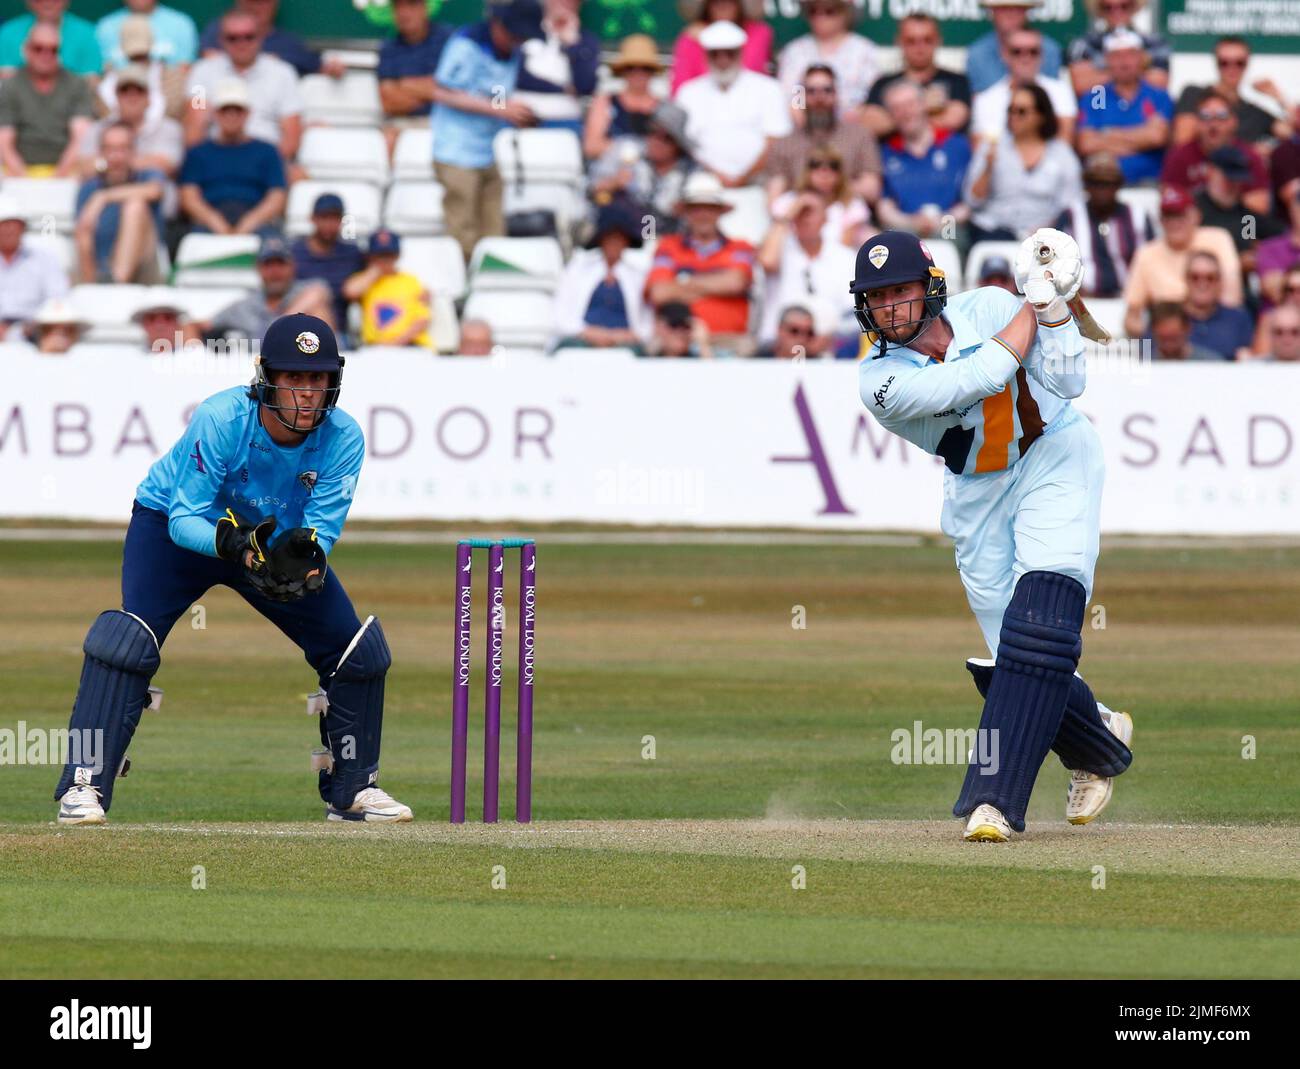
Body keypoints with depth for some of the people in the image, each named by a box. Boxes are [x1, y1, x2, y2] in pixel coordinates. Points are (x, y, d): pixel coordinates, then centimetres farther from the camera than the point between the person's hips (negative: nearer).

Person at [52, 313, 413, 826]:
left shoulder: (343, 438, -24)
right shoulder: (221, 419, -34)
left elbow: (324, 527, -26)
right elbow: (185, 520, -32)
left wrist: (303, 553, -49)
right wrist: (233, 544, -50)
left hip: (281, 538, 4)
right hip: (180, 528, -4)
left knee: (360, 649, -3)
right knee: (126, 640, -26)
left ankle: (352, 789, 16)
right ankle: (84, 785, -18)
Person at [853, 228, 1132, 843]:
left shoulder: (987, 309, -9)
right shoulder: (880, 380, -15)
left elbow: (1068, 383, -9)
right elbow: (986, 374, -25)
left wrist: (1054, 306, -21)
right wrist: (1035, 300, -14)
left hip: (1056, 455, -1)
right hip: (978, 490, 1)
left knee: (1039, 621, -22)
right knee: (1011, 657, -3)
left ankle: (995, 799, -27)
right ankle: (1099, 742, 31)